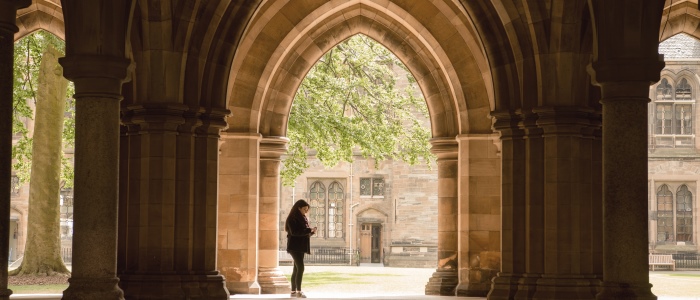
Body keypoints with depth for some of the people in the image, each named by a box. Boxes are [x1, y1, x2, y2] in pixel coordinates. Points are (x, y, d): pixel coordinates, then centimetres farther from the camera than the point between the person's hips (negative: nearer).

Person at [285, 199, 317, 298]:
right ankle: (298, 292, -15)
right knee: (300, 268, -15)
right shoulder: (292, 218, -10)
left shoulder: (303, 218, 16)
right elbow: (294, 232, -21)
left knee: (296, 269, 10)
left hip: (301, 247, 9)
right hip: (295, 247, -9)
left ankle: (293, 291, 13)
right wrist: (309, 230, -22)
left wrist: (311, 231, 0)